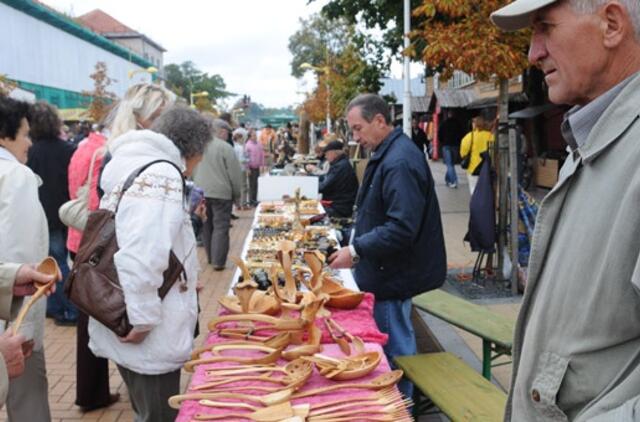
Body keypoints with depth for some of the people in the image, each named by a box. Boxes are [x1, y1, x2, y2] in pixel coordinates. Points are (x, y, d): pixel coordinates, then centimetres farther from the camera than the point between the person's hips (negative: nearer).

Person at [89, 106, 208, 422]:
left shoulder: (132, 166, 12)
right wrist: (143, 320, -23)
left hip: (126, 319, 10)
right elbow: (142, 254, -29)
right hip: (149, 336, -10)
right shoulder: (162, 174, -18)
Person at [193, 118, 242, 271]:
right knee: (220, 227, -1)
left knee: (206, 226, 15)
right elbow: (235, 174, -8)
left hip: (201, 194, 5)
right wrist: (237, 195, 4)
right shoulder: (225, 148, -11)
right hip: (221, 193, -5)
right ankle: (218, 261, -3)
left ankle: (210, 257, 23)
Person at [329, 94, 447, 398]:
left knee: (395, 349, 2)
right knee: (397, 343, 20)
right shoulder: (387, 154, 11)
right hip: (385, 272, 11)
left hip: (391, 277, -11)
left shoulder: (399, 162, -23)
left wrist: (356, 250, -24)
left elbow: (402, 228, -29)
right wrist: (356, 245, 15)